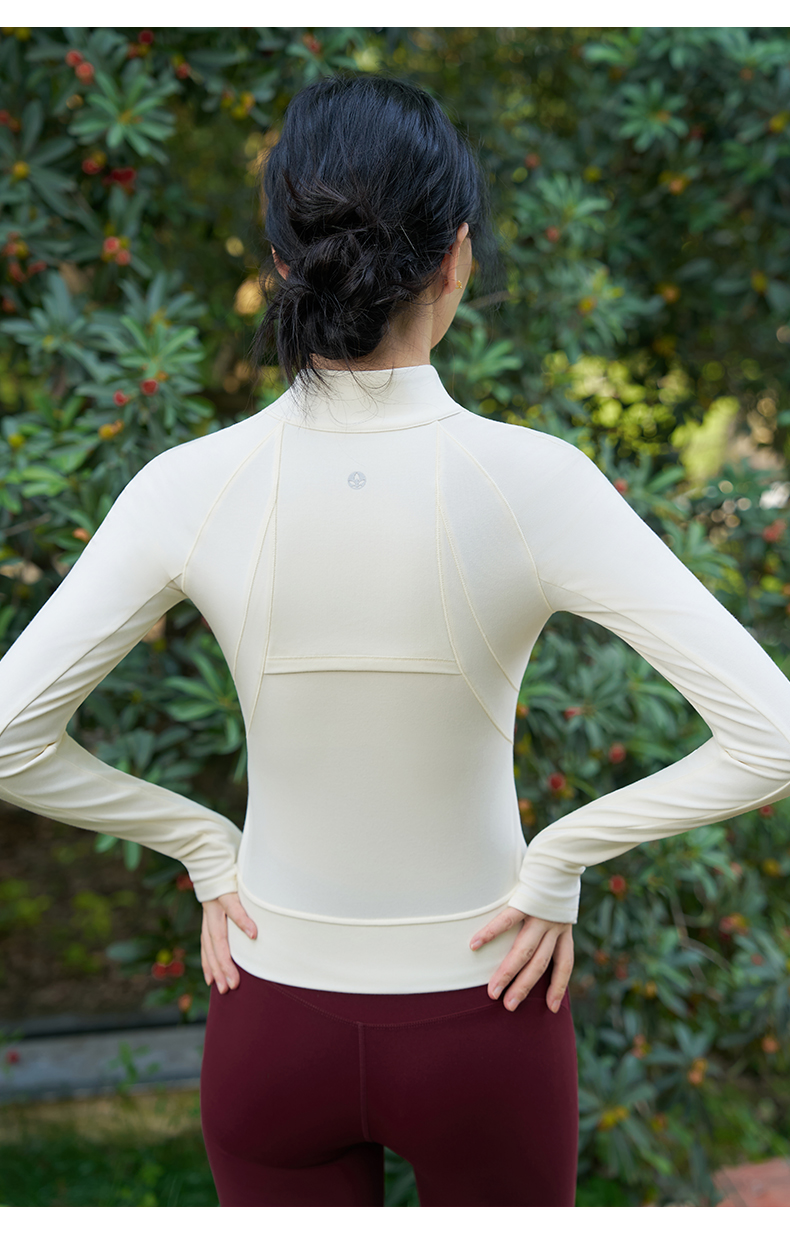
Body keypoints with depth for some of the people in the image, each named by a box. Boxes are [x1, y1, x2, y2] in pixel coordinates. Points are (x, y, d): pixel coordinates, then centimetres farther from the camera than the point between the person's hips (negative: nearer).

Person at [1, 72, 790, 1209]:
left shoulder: (190, 487, -16)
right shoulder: (531, 480, -20)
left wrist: (206, 847, -1)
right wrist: (559, 860, -10)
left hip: (275, 1021, 1)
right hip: (480, 1020, -1)